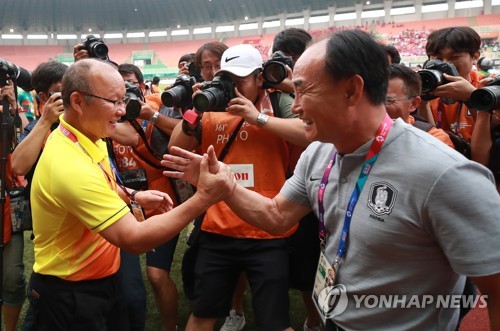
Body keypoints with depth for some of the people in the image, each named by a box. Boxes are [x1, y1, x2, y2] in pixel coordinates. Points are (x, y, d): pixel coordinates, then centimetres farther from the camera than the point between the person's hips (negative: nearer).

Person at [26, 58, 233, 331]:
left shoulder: (85, 138, -2)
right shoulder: (71, 165, -33)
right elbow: (135, 239, -35)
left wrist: (134, 197, 1)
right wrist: (203, 199, -35)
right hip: (69, 296, -8)